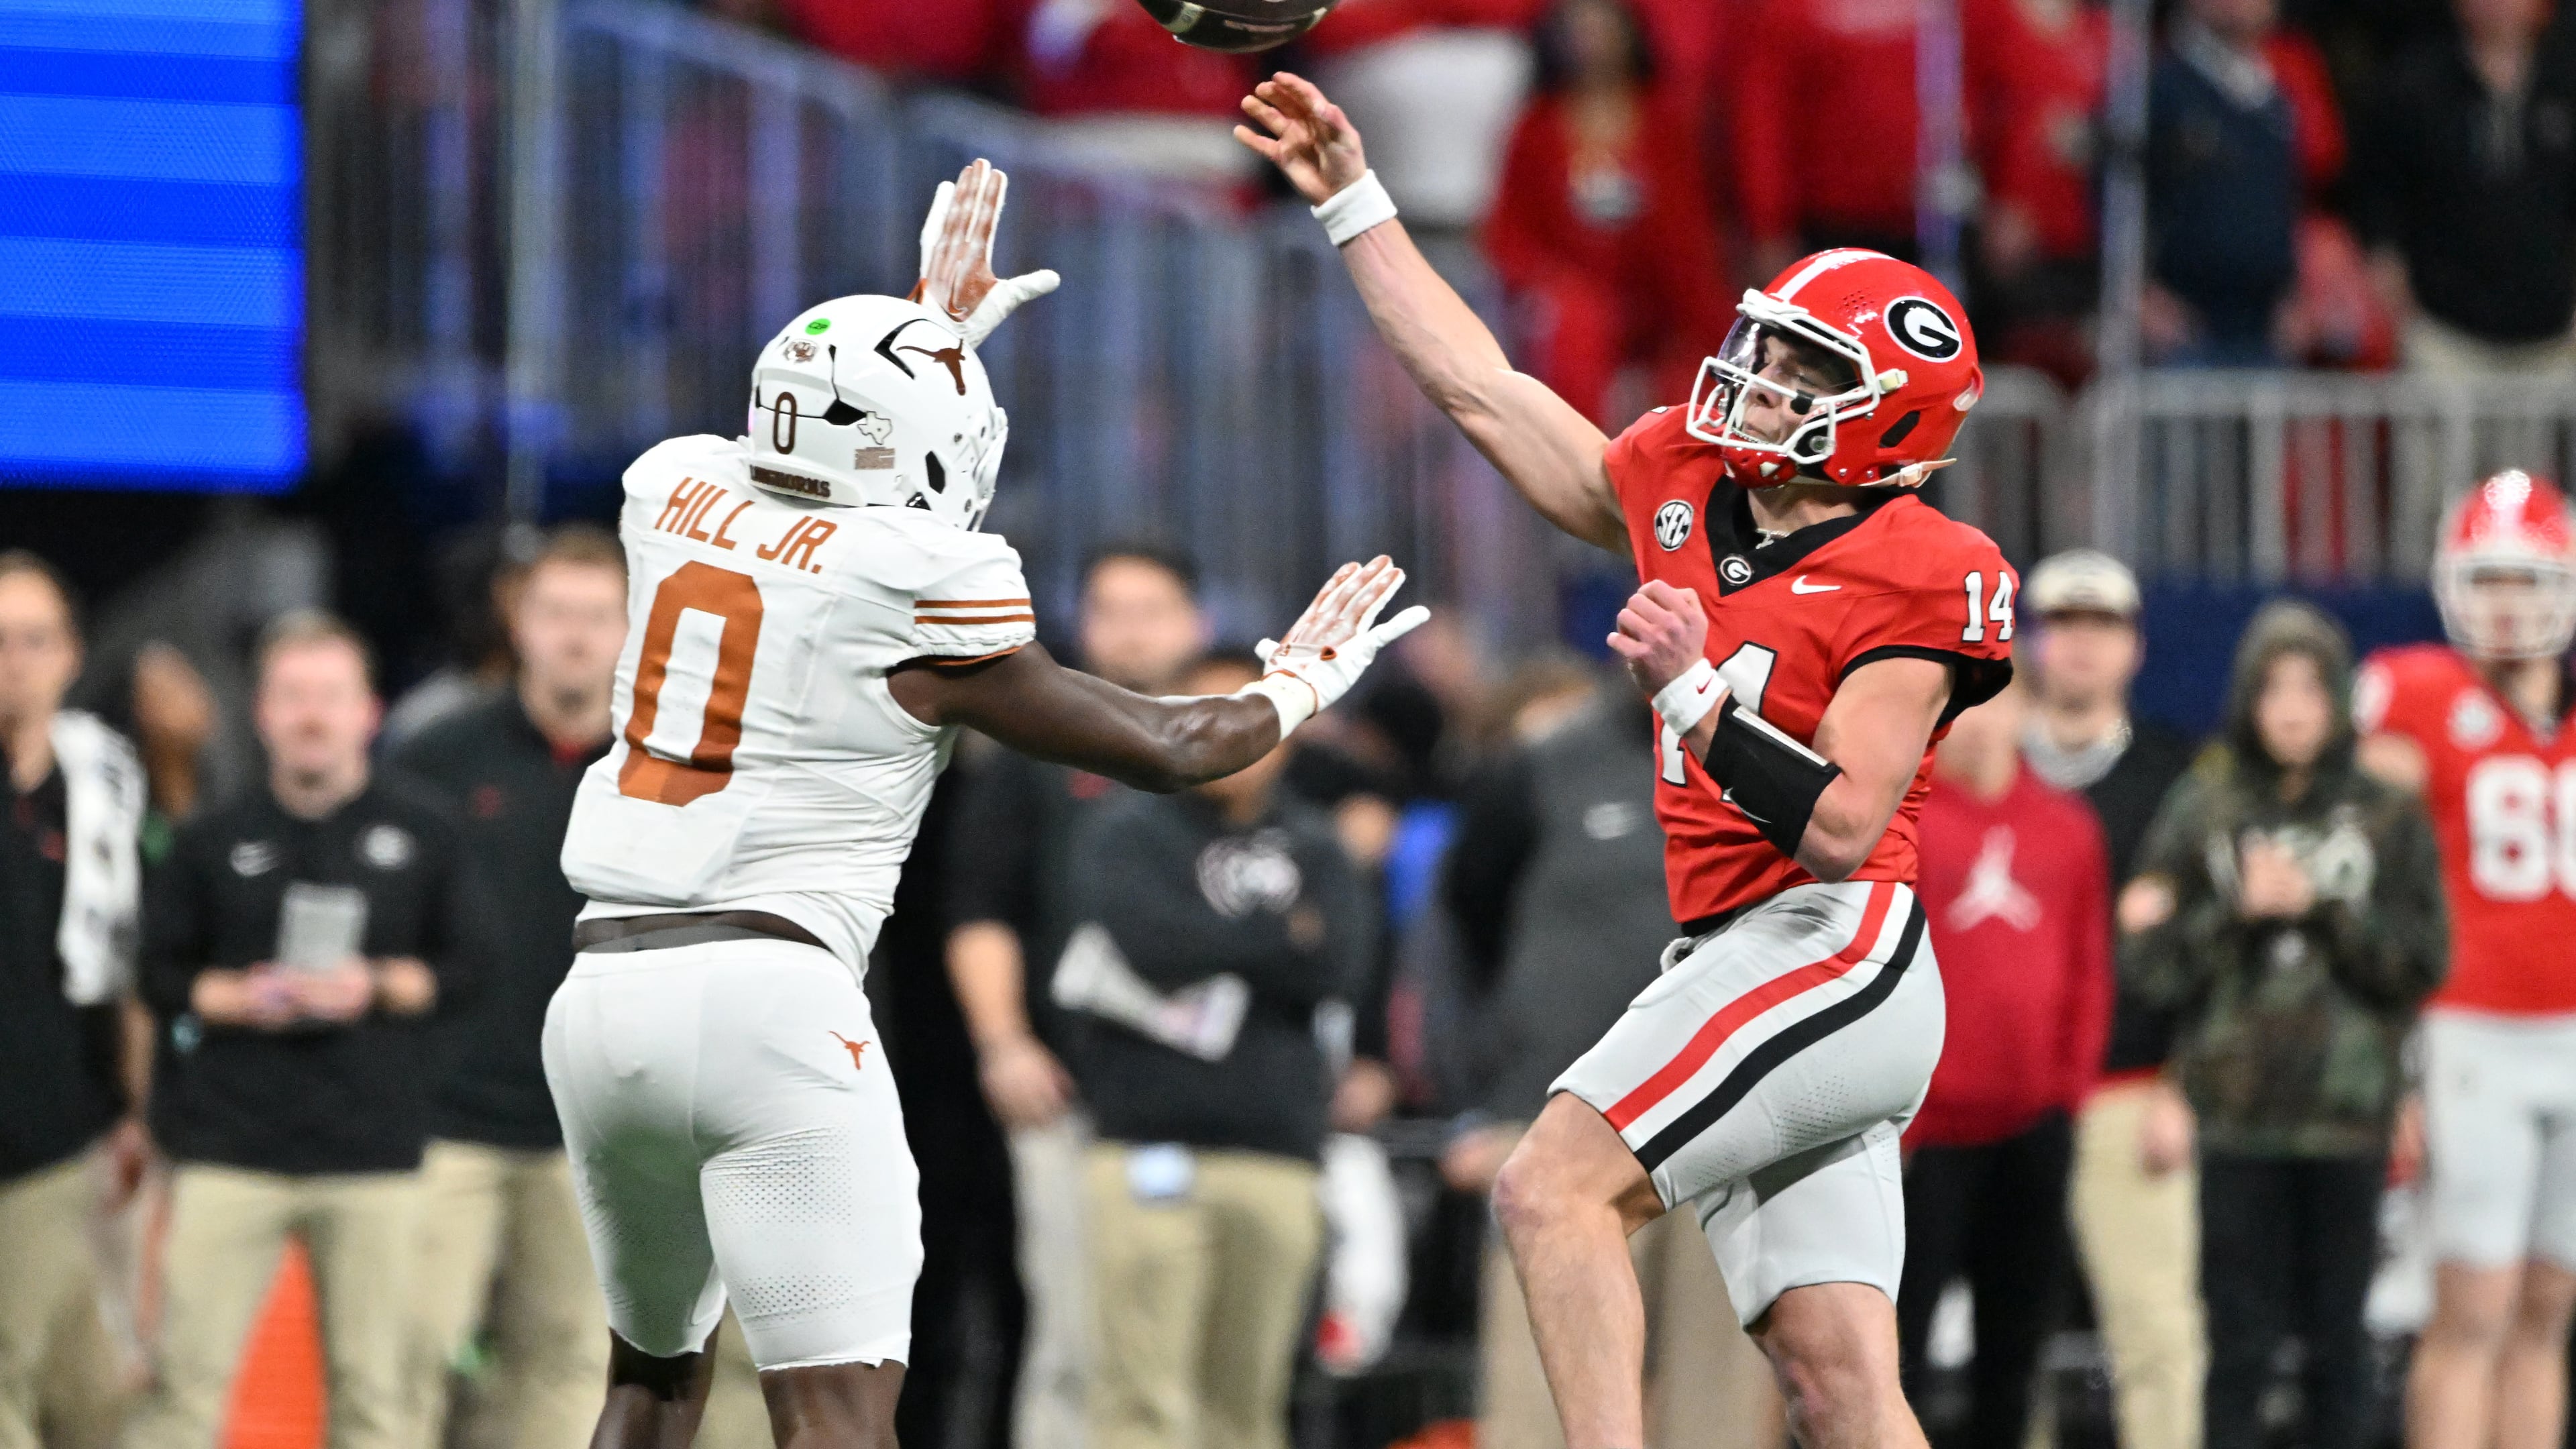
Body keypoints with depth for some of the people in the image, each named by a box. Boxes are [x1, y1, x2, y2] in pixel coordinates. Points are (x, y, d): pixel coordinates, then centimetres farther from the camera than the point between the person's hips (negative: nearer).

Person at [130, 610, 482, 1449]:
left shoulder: (423, 837, 8)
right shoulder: (215, 843, 10)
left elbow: (468, 967, 8)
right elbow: (159, 974, 9)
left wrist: (380, 988, -9)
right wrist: (238, 999, -9)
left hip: (378, 1157, 0)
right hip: (228, 1149, 0)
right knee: (188, 1376, -4)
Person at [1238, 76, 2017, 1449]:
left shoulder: (1910, 583, -9)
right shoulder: (1685, 497, 13)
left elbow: (1842, 830, -16)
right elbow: (1482, 390, 20)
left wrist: (1694, 695, -23)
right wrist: (1354, 200, 20)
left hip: (1835, 955, -8)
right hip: (1740, 963, 8)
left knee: (1556, 1190, -17)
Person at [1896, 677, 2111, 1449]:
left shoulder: (2066, 828, 9)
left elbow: (2088, 973, 12)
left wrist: (2068, 1092, 3)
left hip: (2034, 1126, 4)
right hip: (1924, 1134, -4)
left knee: (2017, 1338, 7)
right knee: (1895, 1335, -6)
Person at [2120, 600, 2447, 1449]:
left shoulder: (2388, 820, 6)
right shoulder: (2201, 812, 5)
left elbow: (2421, 962, 0)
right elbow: (2147, 964, 1)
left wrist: (2321, 911, -10)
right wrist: (2238, 912, -12)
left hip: (2350, 1112, 1)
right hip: (2233, 1117, -1)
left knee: (2336, 1342, 5)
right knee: (2240, 1341, -2)